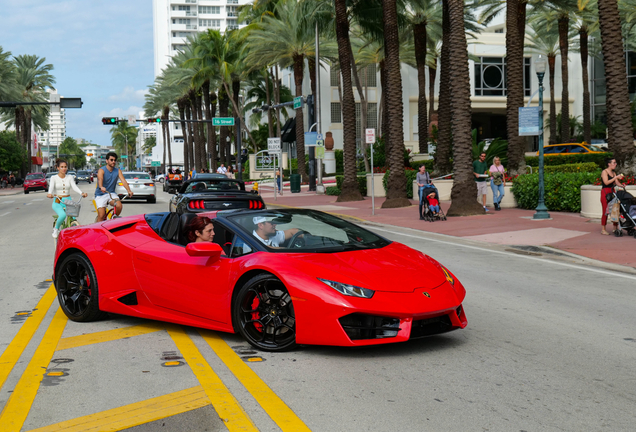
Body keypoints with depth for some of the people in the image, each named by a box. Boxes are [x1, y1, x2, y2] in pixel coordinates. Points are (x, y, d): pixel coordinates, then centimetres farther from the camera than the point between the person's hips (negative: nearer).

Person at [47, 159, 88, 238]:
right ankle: (56, 229, -4)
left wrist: (82, 193, -28)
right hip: (57, 202, -3)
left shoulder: (70, 177, 8)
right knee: (63, 215, -33)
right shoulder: (54, 178, 1)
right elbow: (51, 187, -16)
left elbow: (74, 187, -7)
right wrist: (50, 194, -40)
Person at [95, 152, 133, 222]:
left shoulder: (118, 171, 0)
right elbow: (100, 179, -33)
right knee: (101, 216, -18)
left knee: (119, 206, -25)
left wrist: (129, 191, -32)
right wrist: (101, 187, -56)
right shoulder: (101, 170, -12)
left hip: (111, 193, 3)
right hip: (100, 195, -3)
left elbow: (123, 181, -14)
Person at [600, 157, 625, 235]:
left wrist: (622, 185, -11)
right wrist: (616, 177, -20)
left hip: (612, 192, 7)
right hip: (605, 192, -7)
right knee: (606, 211, -7)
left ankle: (615, 228, 11)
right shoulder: (604, 172, -7)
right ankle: (603, 229, -1)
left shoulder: (613, 173, 15)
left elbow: (617, 183, 9)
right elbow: (606, 182, -18)